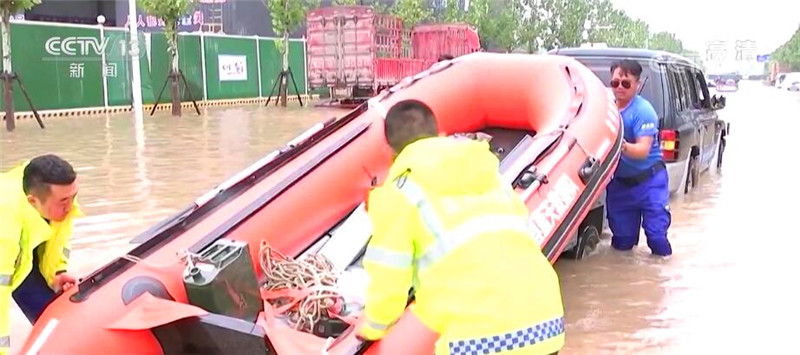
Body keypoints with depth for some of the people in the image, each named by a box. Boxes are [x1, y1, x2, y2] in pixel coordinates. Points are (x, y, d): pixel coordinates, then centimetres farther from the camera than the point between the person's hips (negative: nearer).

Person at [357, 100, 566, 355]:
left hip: (480, 334, -6)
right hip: (544, 318, 6)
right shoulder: (489, 173, 25)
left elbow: (388, 275, 5)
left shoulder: (399, 190, 6)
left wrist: (374, 326, 25)